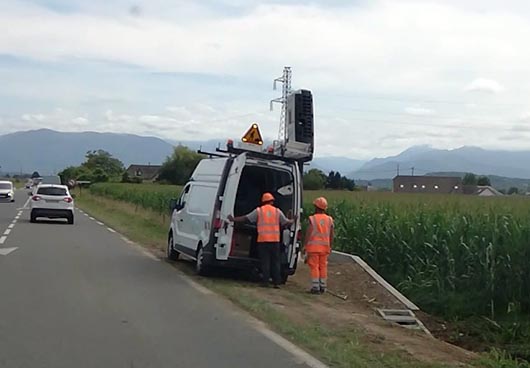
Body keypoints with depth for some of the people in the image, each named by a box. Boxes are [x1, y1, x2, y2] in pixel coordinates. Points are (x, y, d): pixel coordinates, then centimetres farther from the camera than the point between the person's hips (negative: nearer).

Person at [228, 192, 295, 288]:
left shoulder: (259, 211, 3)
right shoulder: (277, 211, 6)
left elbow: (246, 218, 0)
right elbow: (286, 222, 11)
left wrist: (233, 219, 10)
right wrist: (293, 220, 32)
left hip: (263, 240, -1)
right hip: (275, 240, 1)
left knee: (265, 261, 3)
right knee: (276, 261, 6)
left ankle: (265, 281, 0)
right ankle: (276, 282, 3)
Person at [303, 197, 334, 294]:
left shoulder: (312, 219, -10)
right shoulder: (329, 220, 3)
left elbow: (308, 234, -11)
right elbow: (331, 236, 7)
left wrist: (305, 246, -4)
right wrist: (330, 247, 17)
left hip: (313, 247, -4)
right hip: (324, 247, 4)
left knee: (314, 267, -1)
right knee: (323, 267, 11)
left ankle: (315, 287, -3)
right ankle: (322, 287, 13)